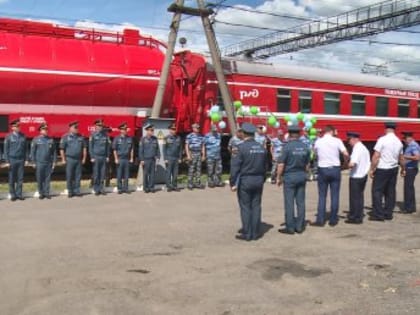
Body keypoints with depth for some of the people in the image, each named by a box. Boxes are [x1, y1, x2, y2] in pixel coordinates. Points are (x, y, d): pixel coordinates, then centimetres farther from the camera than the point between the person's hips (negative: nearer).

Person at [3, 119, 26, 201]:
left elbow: (25, 149, 9)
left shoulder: (23, 136, 5)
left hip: (21, 160, 2)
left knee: (20, 178, 4)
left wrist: (25, 159, 6)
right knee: (12, 179, 4)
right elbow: (5, 149, -1)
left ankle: (19, 194, 12)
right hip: (12, 160, -2)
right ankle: (13, 195, 11)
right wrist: (7, 161, -6)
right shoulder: (9, 137, -2)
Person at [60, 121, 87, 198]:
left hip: (79, 159, 3)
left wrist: (84, 158, 8)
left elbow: (84, 148, 13)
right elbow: (62, 149, -2)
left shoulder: (81, 137, 9)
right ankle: (70, 191, 10)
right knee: (69, 176, 2)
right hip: (70, 159, -3)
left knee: (78, 176, 5)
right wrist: (63, 159, -5)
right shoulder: (66, 137, -2)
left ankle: (77, 191, 13)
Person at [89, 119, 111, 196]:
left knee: (103, 174, 5)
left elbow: (108, 146, 13)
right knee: (96, 174, 0)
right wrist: (92, 157, -6)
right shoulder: (93, 135, 0)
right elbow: (90, 147, 0)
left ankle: (101, 188, 13)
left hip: (104, 157, 3)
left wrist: (108, 156, 8)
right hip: (96, 157, -3)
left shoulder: (105, 134, 9)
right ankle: (96, 190, 6)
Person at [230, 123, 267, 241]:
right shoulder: (262, 148, 5)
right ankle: (255, 233, 14)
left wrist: (233, 183, -10)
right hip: (258, 181, 5)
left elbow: (235, 166, -15)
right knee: (256, 206, 10)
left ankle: (247, 234, 6)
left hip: (245, 181, -5)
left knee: (245, 207, 2)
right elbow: (264, 166, 10)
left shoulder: (242, 147, -13)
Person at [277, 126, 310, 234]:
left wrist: (278, 178, -3)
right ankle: (299, 226, 15)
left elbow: (281, 164, -13)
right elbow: (307, 164, 9)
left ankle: (290, 227, 4)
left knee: (289, 203, 0)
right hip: (302, 176, 5)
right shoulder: (305, 147, 2)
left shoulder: (287, 147, -13)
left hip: (289, 176, -5)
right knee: (301, 202, 9)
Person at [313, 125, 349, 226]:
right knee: (335, 195, 7)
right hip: (335, 169, -1)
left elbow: (315, 153, 13)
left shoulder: (318, 141, 0)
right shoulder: (337, 141, -5)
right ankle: (333, 220, 11)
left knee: (322, 196, 6)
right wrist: (346, 161, 7)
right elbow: (345, 154, -11)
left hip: (322, 169, 1)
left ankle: (320, 220, 4)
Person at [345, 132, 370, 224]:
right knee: (360, 196, 17)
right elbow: (368, 163, 15)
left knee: (354, 197, -1)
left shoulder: (357, 148, -18)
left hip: (356, 177, -9)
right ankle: (359, 215, 25)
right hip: (363, 175, 9)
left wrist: (347, 165, -11)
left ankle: (355, 217, 5)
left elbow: (352, 164, -29)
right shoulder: (364, 148, 13)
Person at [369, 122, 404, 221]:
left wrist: (372, 169, -10)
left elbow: (376, 156, -16)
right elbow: (401, 158, 16)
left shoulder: (382, 139, -12)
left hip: (382, 169, -6)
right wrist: (403, 169, 31)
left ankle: (378, 214, -2)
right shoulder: (399, 141, 7)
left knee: (377, 191, -1)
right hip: (394, 168, 7)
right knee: (390, 191, 12)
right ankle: (388, 214, 18)